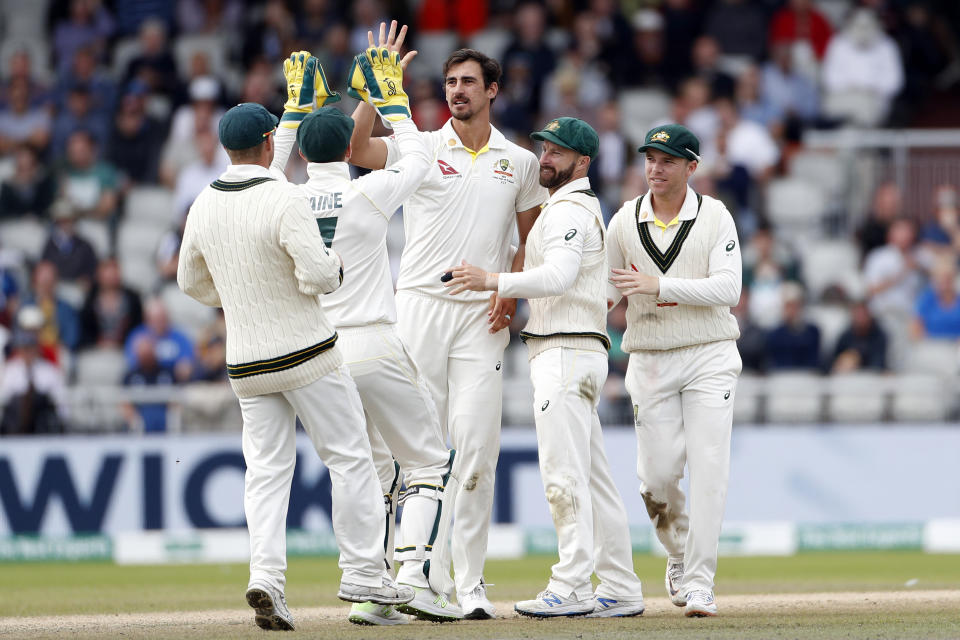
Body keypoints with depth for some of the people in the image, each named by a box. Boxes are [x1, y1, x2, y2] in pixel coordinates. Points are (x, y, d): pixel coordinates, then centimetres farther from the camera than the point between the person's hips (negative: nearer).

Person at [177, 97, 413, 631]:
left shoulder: (204, 207, 3)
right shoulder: (284, 201, -17)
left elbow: (191, 281, 14)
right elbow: (319, 275, -24)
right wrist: (335, 263, -2)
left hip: (247, 362, 5)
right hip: (307, 352, -5)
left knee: (267, 469, 7)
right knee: (350, 457, 5)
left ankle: (267, 575, -11)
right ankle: (363, 574, 6)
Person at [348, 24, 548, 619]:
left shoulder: (520, 163, 11)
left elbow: (532, 237, 19)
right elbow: (354, 147, -13)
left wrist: (512, 290, 4)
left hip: (482, 317, 1)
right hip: (420, 306, -1)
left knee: (477, 447, -5)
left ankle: (470, 584, -1)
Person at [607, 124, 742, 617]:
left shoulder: (715, 218, -3)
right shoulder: (624, 222, 4)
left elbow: (727, 289, -14)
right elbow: (606, 293, 10)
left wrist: (658, 286, -23)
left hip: (709, 356, -2)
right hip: (649, 361, 2)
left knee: (708, 471, -10)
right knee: (658, 474, -2)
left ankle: (699, 582, -7)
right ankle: (678, 553, 26)